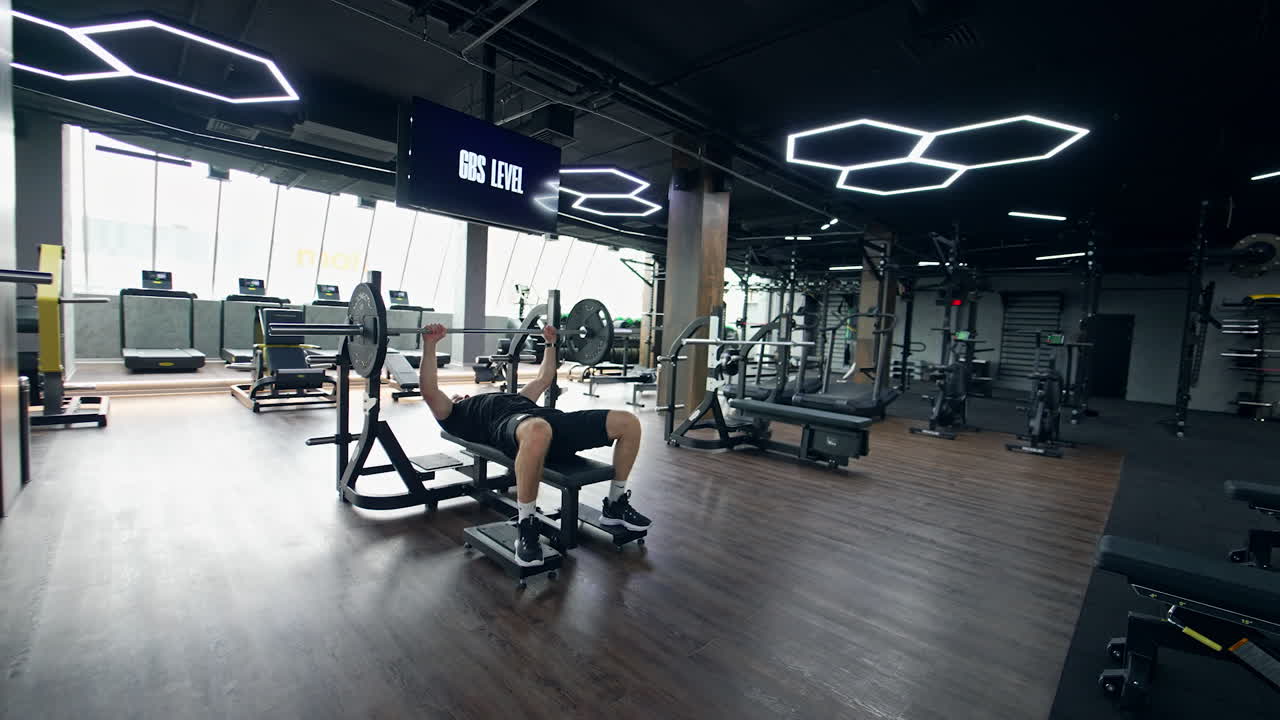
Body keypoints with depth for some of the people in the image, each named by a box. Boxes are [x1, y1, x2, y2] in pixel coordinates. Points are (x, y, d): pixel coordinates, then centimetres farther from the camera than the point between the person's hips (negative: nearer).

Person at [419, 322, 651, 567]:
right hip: (514, 424, -6)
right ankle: (526, 527, -24)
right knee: (537, 432, -47)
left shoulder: (510, 398, 46)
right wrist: (429, 345, 8)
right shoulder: (455, 416, 30)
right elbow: (429, 391, 13)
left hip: (550, 419, 6)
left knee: (628, 422, -11)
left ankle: (615, 506, 5)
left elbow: (543, 380, 50)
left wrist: (550, 343, 49)